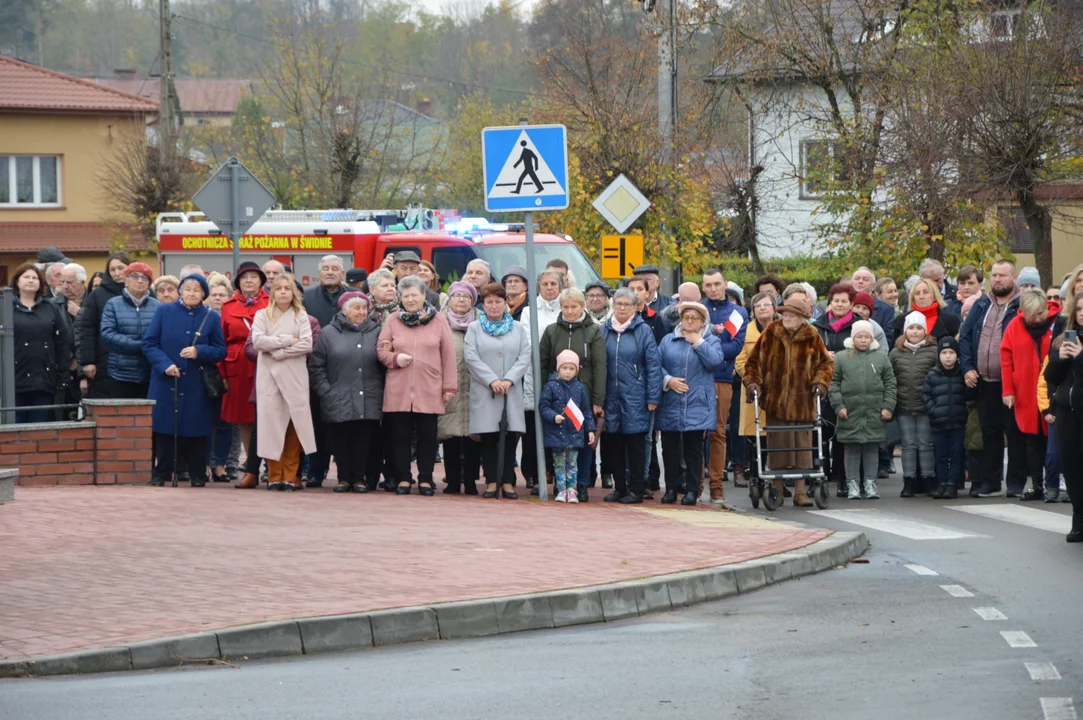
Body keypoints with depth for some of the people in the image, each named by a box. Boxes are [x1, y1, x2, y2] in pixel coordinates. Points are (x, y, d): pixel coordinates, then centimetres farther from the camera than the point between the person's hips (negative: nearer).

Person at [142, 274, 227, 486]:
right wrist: (165, 364, -15)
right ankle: (161, 472, 8)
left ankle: (197, 473, 11)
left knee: (195, 428, 1)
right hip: (165, 382, 0)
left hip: (197, 387, 0)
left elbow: (220, 351, 4)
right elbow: (149, 344, 0)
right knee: (164, 428, 0)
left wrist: (199, 352, -14)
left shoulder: (211, 317, 5)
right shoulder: (164, 312, 2)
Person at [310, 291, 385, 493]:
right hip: (338, 401, 0)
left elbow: (384, 363, 9)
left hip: (368, 401, 0)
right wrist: (325, 391, -3)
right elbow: (316, 366, 6)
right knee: (341, 440, 1)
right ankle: (344, 478, 9)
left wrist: (380, 390, 0)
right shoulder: (329, 333, 6)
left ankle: (360, 478, 7)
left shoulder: (376, 332, 9)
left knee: (363, 440, -1)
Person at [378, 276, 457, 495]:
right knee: (400, 436, 3)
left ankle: (425, 479, 11)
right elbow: (381, 350, 10)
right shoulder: (393, 320, 7)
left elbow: (448, 354, 3)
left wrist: (449, 385, 0)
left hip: (429, 390, -1)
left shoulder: (438, 320, 4)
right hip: (399, 390, 1)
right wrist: (394, 358, -11)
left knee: (427, 436, 3)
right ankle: (403, 479, 11)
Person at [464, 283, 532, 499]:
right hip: (484, 392, -1)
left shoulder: (518, 329, 13)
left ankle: (508, 482, 2)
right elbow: (471, 357, -4)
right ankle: (491, 482, 2)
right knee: (488, 437, -3)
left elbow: (525, 357, 3)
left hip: (512, 391, 1)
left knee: (511, 437, -2)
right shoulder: (474, 329, 9)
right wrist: (492, 380, -14)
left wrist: (509, 380, -11)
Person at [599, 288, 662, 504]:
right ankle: (619, 487, 15)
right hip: (610, 397, 3)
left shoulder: (643, 331, -1)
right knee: (613, 443, 5)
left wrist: (653, 398, -8)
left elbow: (653, 365, -3)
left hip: (635, 397, -3)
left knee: (635, 443, -1)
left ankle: (636, 489, 5)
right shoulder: (604, 331, 8)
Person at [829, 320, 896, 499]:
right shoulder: (841, 357, 4)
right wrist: (838, 405, -7)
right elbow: (833, 383, 2)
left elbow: (890, 383, 9)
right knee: (852, 450, 2)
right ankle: (852, 485, 8)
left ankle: (870, 483, 13)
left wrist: (888, 407, 0)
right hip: (850, 413, -1)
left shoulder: (881, 357, 8)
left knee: (872, 449, 6)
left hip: (874, 414, 1)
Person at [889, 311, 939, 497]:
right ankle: (909, 482, 9)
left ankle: (929, 480, 10)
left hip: (926, 407, -2)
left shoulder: (933, 351, 0)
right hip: (903, 408, 2)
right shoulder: (896, 353, 8)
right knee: (908, 445, 6)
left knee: (926, 444, 3)